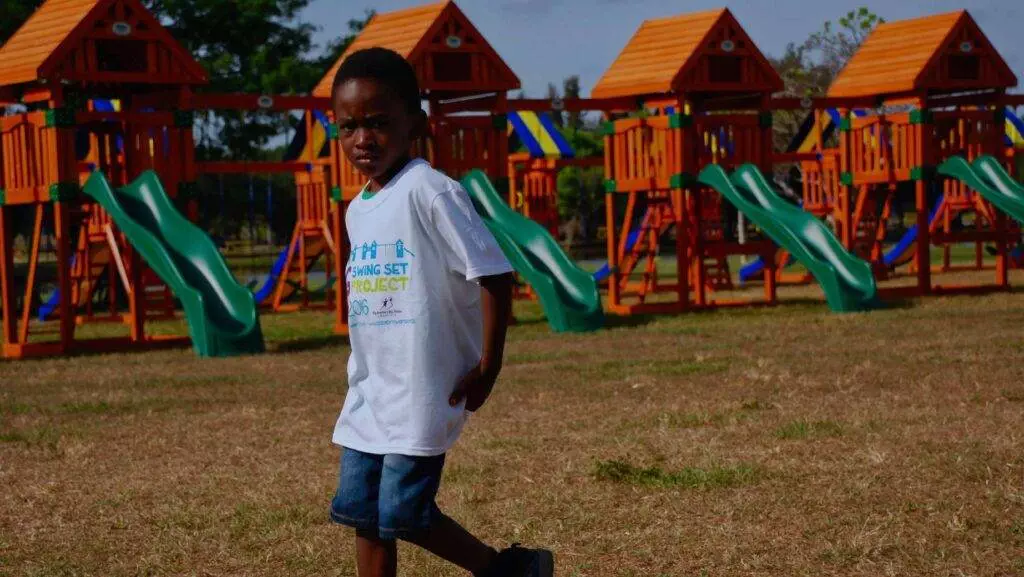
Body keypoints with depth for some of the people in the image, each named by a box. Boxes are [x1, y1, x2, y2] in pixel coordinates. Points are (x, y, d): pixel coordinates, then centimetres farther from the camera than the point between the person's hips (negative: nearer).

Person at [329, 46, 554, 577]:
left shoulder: (428, 191, -15)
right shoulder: (357, 210, 10)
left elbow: (494, 274, -18)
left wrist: (488, 368, -16)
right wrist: (363, 375, 18)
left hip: (423, 390, -8)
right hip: (368, 392, 8)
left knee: (401, 513, -7)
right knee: (360, 510, 8)